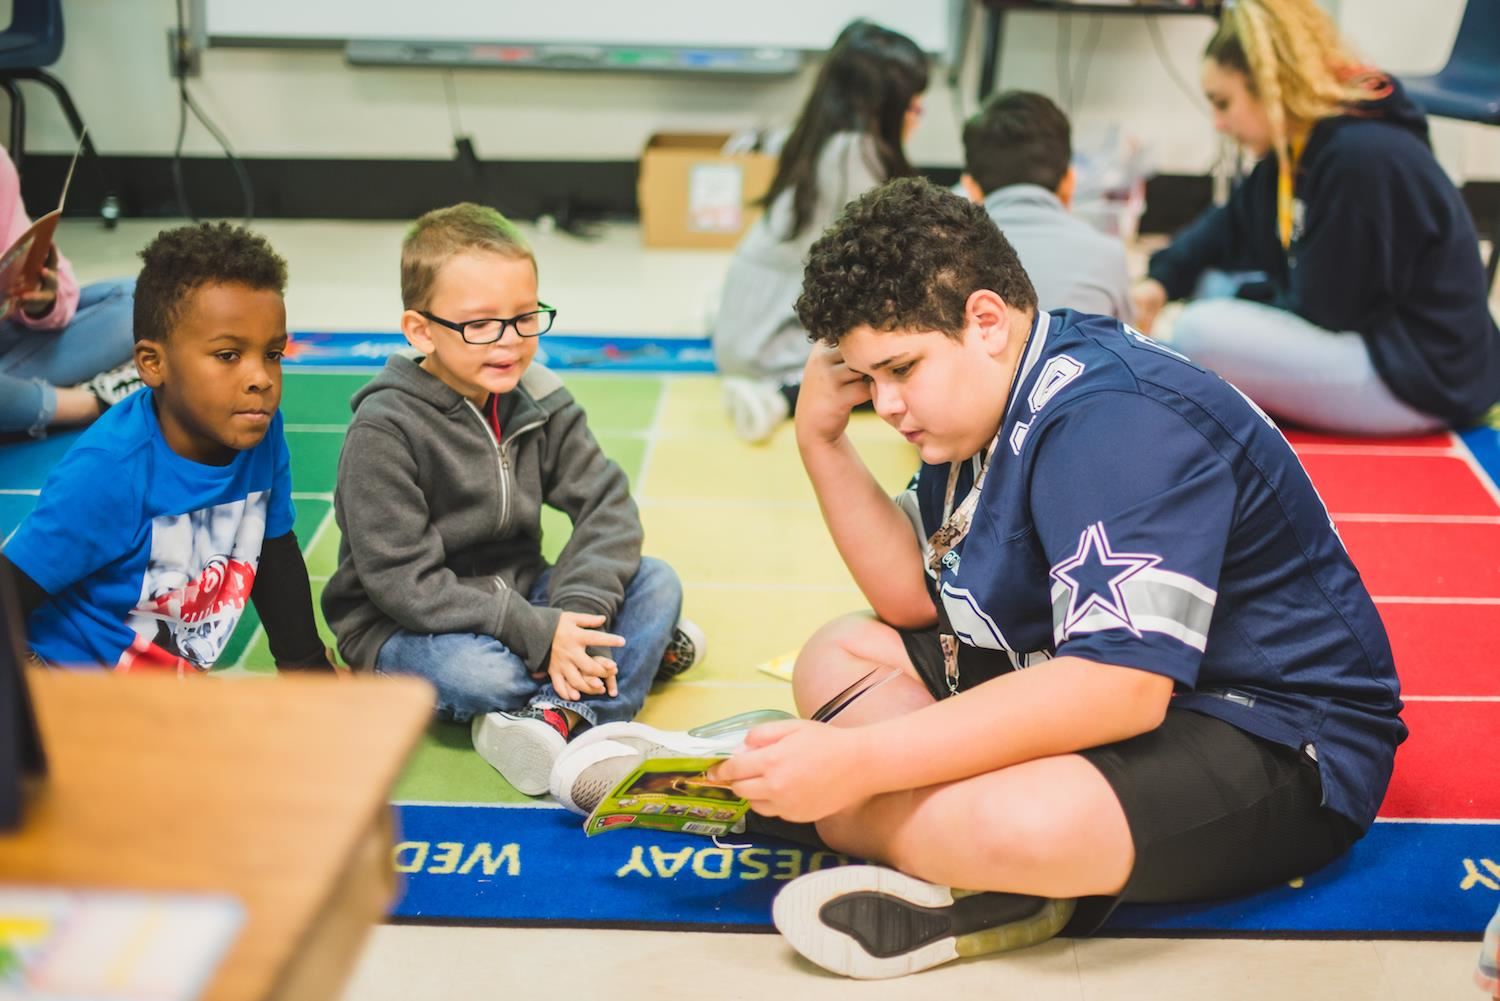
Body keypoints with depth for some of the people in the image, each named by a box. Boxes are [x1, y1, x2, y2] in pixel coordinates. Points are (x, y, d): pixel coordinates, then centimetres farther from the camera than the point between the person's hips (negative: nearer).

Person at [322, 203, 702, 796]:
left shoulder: (538, 401, -3)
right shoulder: (383, 431, -20)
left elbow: (607, 505, -8)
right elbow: (403, 584, -24)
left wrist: (577, 612, -26)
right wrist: (538, 635, -29)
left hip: (521, 598, 6)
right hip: (406, 629, -6)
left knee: (656, 582, -10)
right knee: (478, 674, -37)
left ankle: (558, 713, -30)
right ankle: (636, 650, -10)